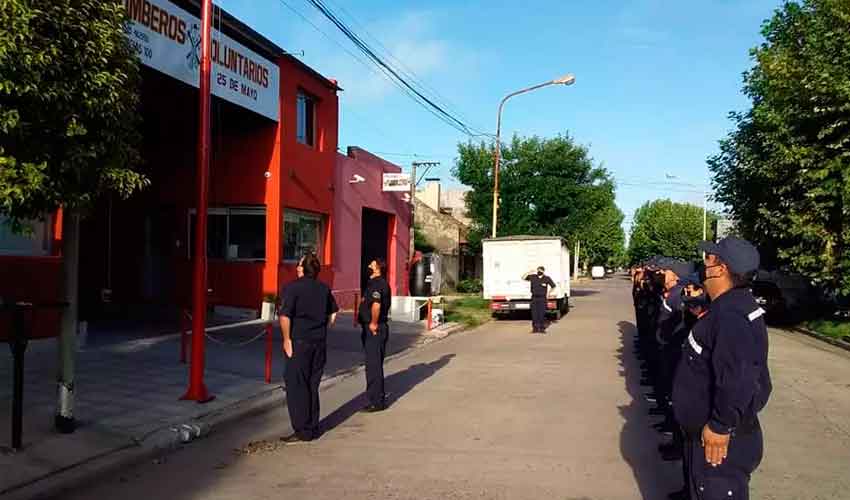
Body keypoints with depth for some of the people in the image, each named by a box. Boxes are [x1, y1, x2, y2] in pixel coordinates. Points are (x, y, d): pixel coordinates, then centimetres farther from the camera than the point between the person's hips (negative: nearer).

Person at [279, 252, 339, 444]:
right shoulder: (324, 288, 8)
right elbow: (333, 313, 16)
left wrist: (287, 339, -10)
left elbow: (285, 316, -18)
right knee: (312, 386, 15)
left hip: (299, 343, -6)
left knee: (296, 387, 2)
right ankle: (313, 428, 21)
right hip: (320, 343, 6)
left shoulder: (293, 287, -11)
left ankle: (303, 431, 5)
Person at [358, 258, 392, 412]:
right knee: (374, 365, 18)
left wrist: (374, 323, -24)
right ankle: (378, 397, 29)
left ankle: (377, 402, 2)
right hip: (371, 329, 11)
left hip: (374, 330, -11)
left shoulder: (376, 284, -18)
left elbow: (376, 305, -34)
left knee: (374, 365, -4)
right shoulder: (377, 283, 16)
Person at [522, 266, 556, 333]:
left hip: (542, 298, -2)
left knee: (542, 313, -3)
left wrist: (548, 293, 6)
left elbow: (553, 286, 10)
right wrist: (529, 272, -9)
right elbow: (523, 277, 4)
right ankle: (535, 328, 8)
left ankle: (542, 328, 3)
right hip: (534, 298, 2)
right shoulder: (532, 277, 3)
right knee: (534, 313, 2)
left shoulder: (547, 278, -1)